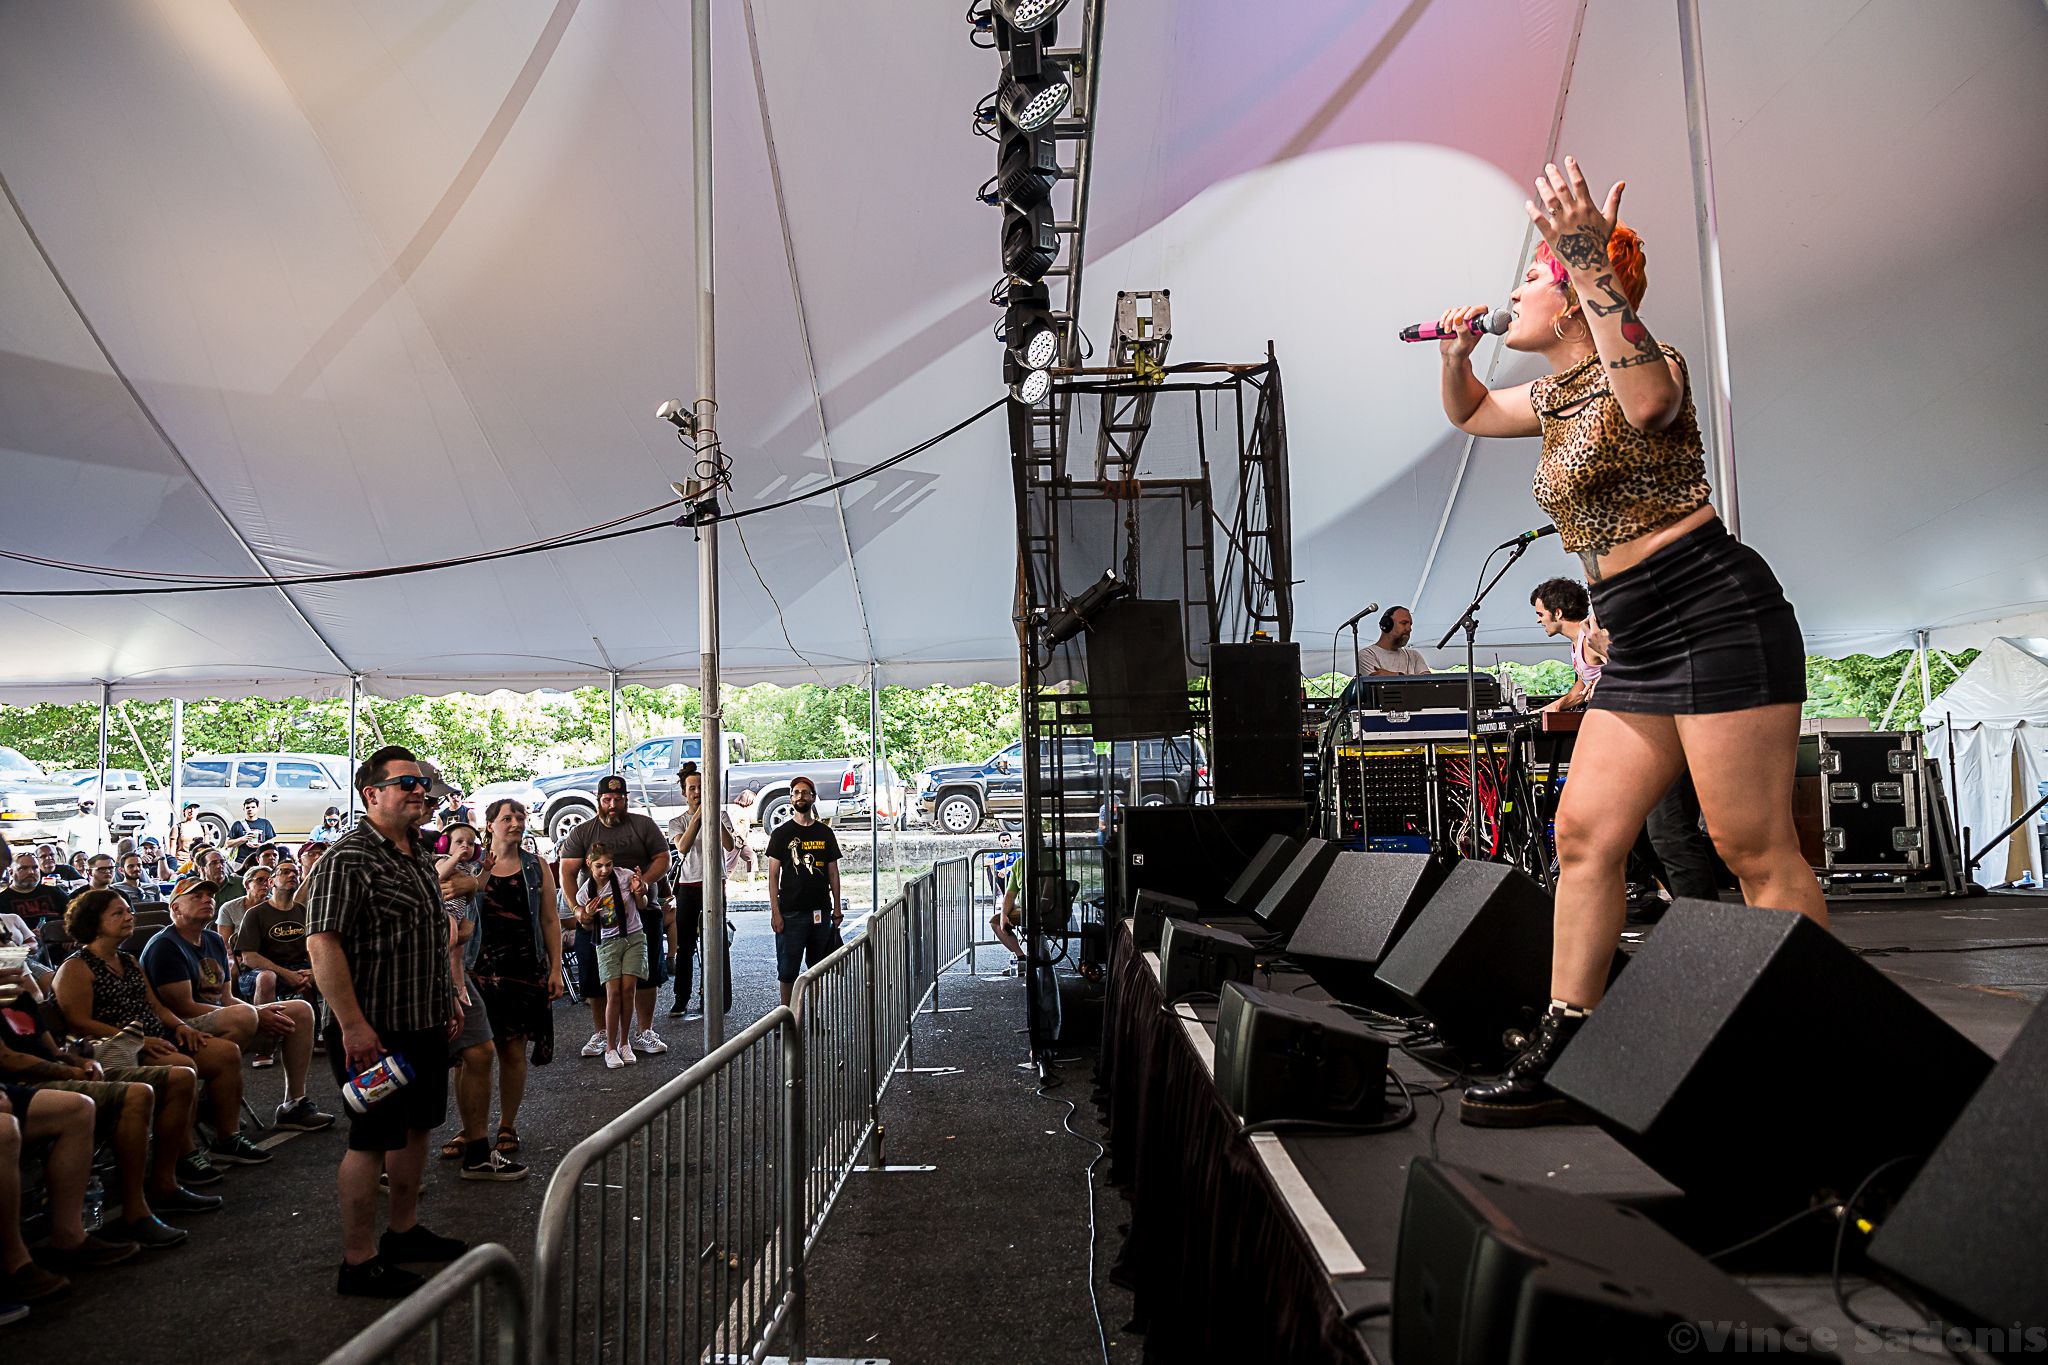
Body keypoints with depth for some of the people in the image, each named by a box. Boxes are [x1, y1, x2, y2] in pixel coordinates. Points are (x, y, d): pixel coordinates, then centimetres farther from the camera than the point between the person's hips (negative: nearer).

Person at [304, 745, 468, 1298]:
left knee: (416, 1126, 18)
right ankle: (358, 1262, 13)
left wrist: (449, 1000, 20)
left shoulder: (421, 856, 13)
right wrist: (353, 1025, -25)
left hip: (425, 1024, 9)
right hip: (374, 1029, -9)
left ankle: (404, 1230, 34)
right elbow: (321, 943, -22)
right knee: (372, 1142, 0)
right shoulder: (348, 858, -16)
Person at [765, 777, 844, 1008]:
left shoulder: (825, 833, 10)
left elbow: (833, 873, 12)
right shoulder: (781, 833, 2)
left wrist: (837, 908, 6)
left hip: (821, 911, 3)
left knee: (818, 968, 9)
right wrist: (775, 912, -9)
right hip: (791, 912, -3)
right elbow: (773, 875, -2)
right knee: (788, 969, -2)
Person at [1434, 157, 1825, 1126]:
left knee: (1755, 847, -8)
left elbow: (1649, 402, -32)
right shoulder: (1554, 397, 18)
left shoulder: (1646, 363, -6)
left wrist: (1589, 261, -31)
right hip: (1638, 644, 9)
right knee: (1584, 834, 2)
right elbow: (1468, 413, 35)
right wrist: (1456, 351, 14)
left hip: (1715, 611, -9)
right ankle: (1562, 1051, 5)